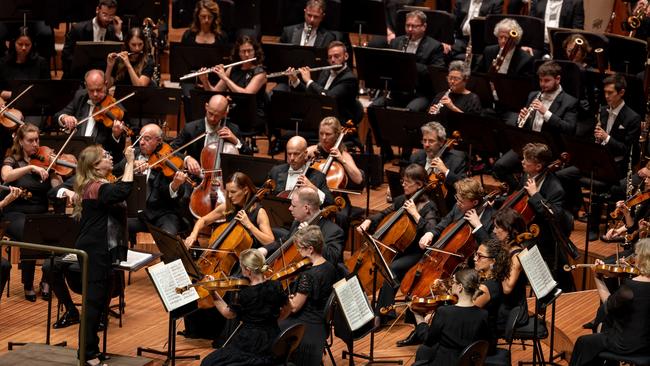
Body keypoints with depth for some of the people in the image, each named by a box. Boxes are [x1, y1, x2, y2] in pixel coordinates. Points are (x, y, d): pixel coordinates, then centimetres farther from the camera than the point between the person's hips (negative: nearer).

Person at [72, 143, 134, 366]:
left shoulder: (100, 185, 15)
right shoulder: (95, 187, -19)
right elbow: (123, 191, -34)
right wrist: (129, 162, -28)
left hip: (102, 251, 11)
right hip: (94, 253, -11)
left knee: (99, 300, 15)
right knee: (94, 301, -8)